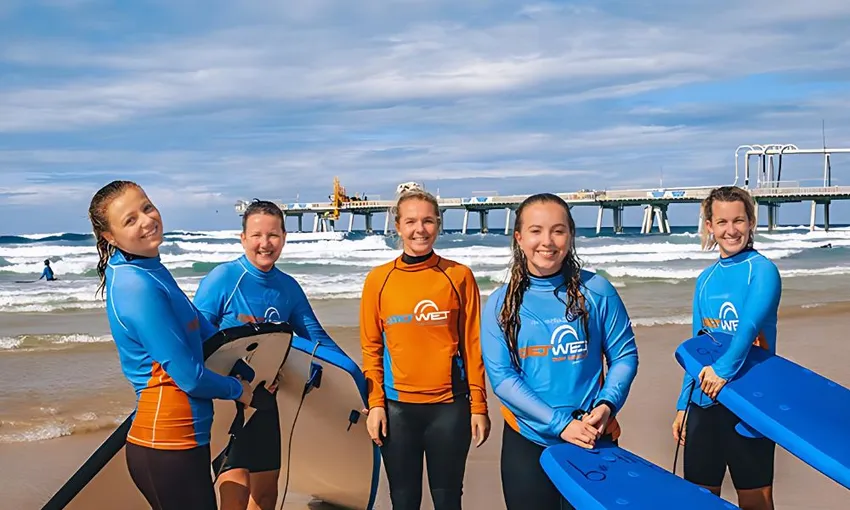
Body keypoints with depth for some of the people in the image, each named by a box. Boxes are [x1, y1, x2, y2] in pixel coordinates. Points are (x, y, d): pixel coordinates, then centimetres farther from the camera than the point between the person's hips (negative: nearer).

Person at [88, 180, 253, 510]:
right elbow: (190, 378, -20)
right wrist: (238, 390, -3)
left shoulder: (150, 268, 8)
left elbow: (200, 328, 20)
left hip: (185, 437, 10)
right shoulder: (138, 287, -22)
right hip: (168, 447, -10)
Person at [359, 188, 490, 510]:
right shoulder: (378, 280, 2)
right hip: (397, 407, 1)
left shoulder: (459, 276, 0)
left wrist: (478, 405, -1)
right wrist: (375, 403, -2)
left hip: (450, 406, -1)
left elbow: (473, 345, 1)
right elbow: (371, 347, 5)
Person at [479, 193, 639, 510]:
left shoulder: (597, 291, -2)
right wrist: (560, 424, -18)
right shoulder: (500, 304, -2)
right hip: (527, 442, 0)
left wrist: (607, 404, -17)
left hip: (593, 439, 0)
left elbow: (624, 356, 1)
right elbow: (501, 377, -9)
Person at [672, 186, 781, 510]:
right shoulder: (706, 279, 10)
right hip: (704, 402, 6)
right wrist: (683, 406, 13)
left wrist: (724, 369, -36)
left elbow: (750, 324, -25)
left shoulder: (762, 270, -8)